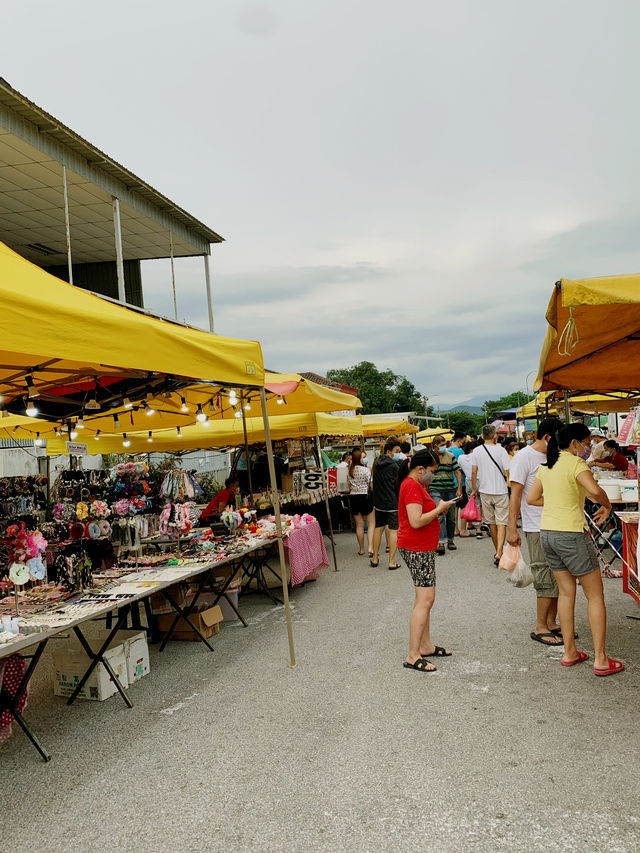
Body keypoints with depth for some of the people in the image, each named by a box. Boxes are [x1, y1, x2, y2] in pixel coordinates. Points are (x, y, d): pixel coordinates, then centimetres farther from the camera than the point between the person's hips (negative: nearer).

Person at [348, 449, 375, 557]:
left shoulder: (350, 471, 8)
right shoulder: (365, 470, -12)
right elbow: (371, 485, -10)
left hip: (353, 497, 6)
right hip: (364, 496, -6)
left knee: (359, 525, 12)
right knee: (371, 523, 2)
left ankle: (361, 550, 16)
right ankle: (371, 548, -11)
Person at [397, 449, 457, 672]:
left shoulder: (415, 484, 16)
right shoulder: (412, 487, -18)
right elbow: (416, 521, -25)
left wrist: (438, 510, 9)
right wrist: (439, 509, -14)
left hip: (422, 548, 11)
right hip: (417, 549, -11)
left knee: (424, 598, 16)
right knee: (425, 600, -11)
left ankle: (425, 646, 26)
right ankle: (413, 656, -8)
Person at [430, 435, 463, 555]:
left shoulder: (450, 456, 5)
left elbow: (458, 473, 3)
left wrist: (459, 489, -5)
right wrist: (427, 491, 7)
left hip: (451, 490, 2)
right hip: (436, 491, -2)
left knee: (451, 517, 10)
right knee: (440, 515, -16)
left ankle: (450, 540, 25)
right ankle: (441, 542, -20)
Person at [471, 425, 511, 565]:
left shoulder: (477, 451, 0)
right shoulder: (501, 450, -10)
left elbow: (474, 472, 2)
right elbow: (508, 471, -11)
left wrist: (474, 489, 14)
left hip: (485, 492, 3)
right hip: (501, 491, -3)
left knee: (491, 523, 15)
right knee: (501, 523, -2)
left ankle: (498, 551, 25)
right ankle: (499, 553, -16)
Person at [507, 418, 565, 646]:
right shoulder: (524, 457, -10)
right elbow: (515, 495, -13)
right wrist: (512, 529, -17)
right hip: (538, 528, -8)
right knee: (547, 578, -4)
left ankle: (551, 623, 22)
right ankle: (540, 628, 6)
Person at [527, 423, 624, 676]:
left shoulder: (546, 465, 11)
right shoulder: (575, 463, -13)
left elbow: (531, 498, 16)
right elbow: (594, 490, -29)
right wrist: (607, 506, -10)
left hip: (547, 532, 8)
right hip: (571, 534, -8)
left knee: (566, 592, 17)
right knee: (595, 595, 3)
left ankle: (569, 652, 22)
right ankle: (601, 660, 6)